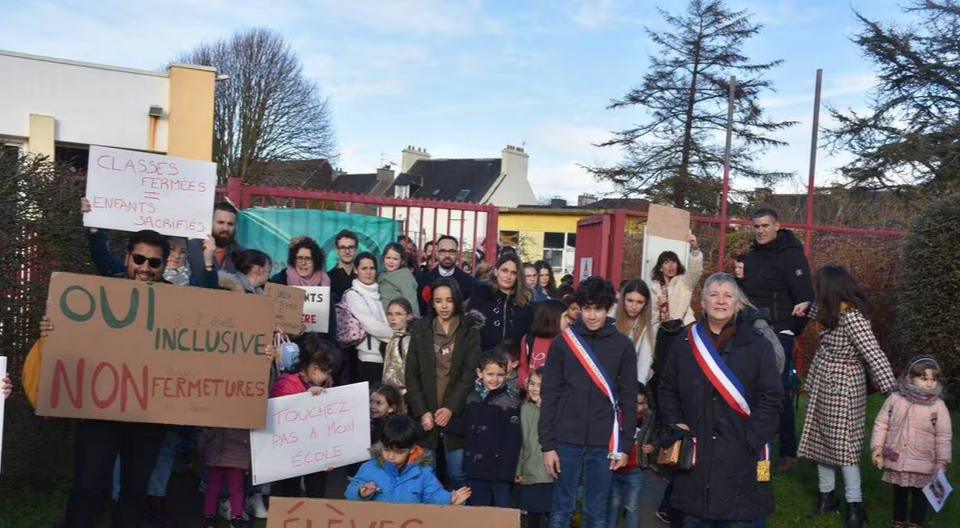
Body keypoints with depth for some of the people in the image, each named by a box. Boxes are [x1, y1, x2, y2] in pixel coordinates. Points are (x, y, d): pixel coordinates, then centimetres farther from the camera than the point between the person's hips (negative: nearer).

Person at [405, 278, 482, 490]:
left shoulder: (470, 331, 3)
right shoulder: (420, 330, 7)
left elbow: (470, 374, -4)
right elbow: (411, 374, 3)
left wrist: (451, 408, -13)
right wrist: (421, 411, -7)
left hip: (456, 414, -1)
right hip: (425, 415, 1)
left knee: (458, 473, -2)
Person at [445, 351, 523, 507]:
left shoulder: (510, 400, -10)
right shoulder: (473, 398, 7)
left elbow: (513, 438, -13)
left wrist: (509, 467, -17)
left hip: (499, 467, -5)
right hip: (477, 466, 5)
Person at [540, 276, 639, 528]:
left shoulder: (623, 345, 2)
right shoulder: (562, 342, 1)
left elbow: (629, 399, 4)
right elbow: (549, 397, 1)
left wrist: (624, 445, 0)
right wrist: (547, 444, -3)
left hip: (604, 443, 0)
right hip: (567, 439, 0)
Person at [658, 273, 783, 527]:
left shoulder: (757, 345, 0)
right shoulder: (684, 344, 8)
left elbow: (771, 399, -3)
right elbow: (667, 390, 15)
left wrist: (751, 440, -11)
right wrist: (675, 425, 1)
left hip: (741, 456, -2)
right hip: (694, 452, 2)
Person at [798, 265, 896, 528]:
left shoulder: (852, 319, -25)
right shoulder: (835, 311, 1)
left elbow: (875, 356, -30)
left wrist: (891, 391, -36)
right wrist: (807, 308, 13)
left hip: (842, 389, -9)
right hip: (822, 386, 9)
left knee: (843, 445, -5)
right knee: (821, 440, 13)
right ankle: (827, 496, 25)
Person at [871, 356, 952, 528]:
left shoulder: (938, 405, -10)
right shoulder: (895, 399, -6)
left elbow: (944, 436, -7)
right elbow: (881, 424, 2)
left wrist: (941, 462, -10)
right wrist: (877, 446, -3)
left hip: (923, 464, -2)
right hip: (896, 461, 2)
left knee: (920, 495, 12)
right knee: (899, 494, 18)